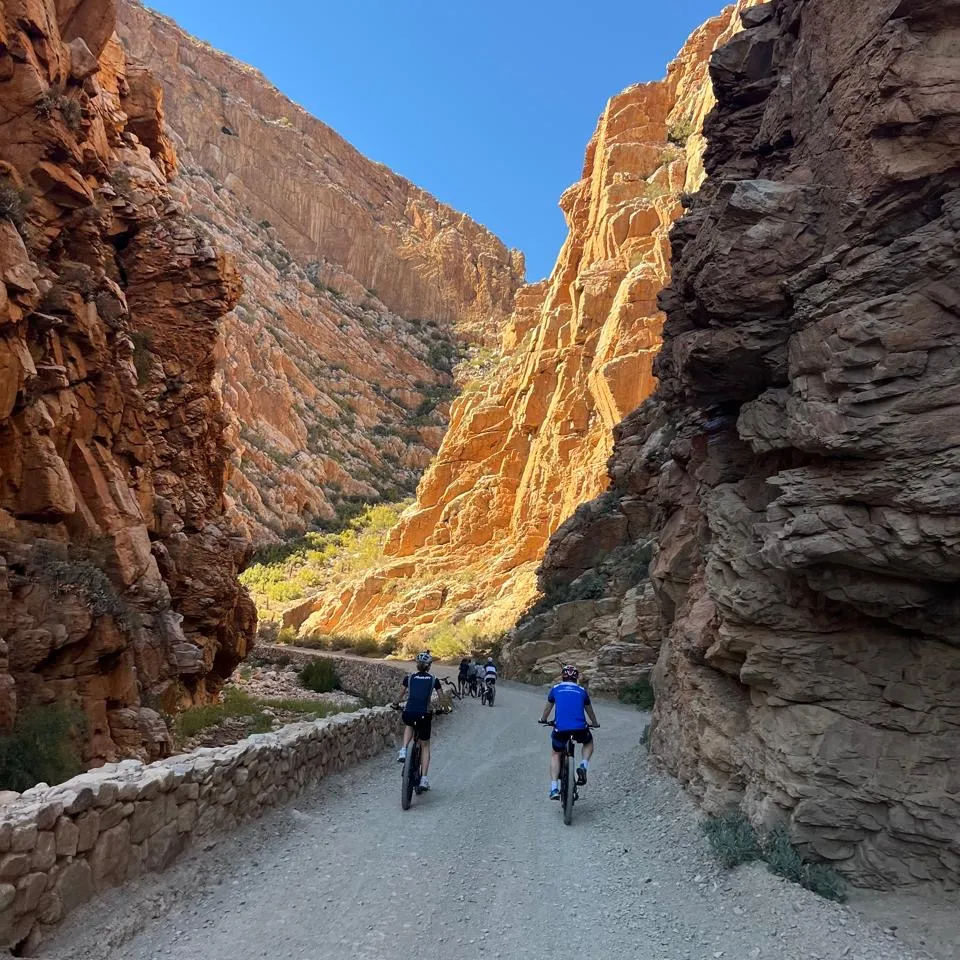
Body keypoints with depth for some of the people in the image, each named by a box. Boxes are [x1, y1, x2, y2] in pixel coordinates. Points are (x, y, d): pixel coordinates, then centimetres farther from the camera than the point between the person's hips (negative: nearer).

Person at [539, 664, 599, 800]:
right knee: (589, 742, 32)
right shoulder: (581, 691, 17)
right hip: (580, 729, 0)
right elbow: (589, 710, 33)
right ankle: (583, 766, 7)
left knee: (556, 754, 22)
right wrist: (595, 723, 52)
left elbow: (548, 708, 30)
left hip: (560, 729, 0)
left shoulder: (556, 688, 15)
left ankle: (554, 789, 8)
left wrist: (544, 720, 50)